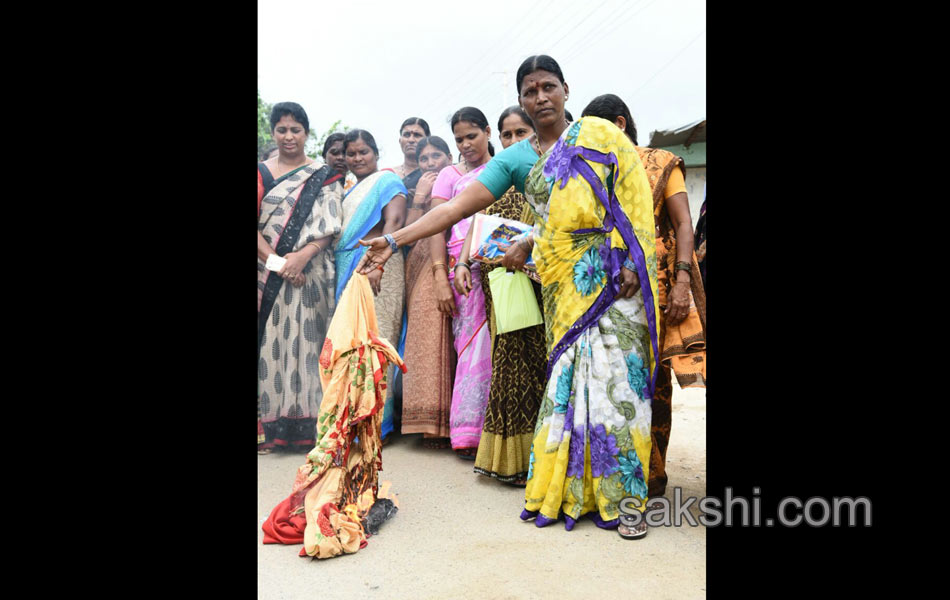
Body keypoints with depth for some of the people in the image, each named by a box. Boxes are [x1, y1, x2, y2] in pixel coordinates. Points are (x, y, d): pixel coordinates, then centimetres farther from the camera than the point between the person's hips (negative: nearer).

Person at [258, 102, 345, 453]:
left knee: (304, 339, -4)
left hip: (308, 272, -1)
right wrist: (274, 261, -13)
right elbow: (254, 222, 1)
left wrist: (301, 256, -18)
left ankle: (306, 424, 0)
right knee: (268, 341, -1)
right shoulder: (260, 172, 12)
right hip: (265, 270, 1)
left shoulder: (324, 176, 10)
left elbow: (328, 224, -2)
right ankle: (268, 424, 4)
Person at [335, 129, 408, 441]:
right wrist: (336, 270, 11)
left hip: (375, 265, -7)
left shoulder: (387, 180, 2)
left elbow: (394, 222, -13)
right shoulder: (349, 190, 24)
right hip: (346, 268, 8)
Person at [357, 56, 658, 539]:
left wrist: (631, 260, -11)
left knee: (614, 374, -5)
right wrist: (394, 240, -4)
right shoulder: (515, 158, 11)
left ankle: (625, 499, 3)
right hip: (562, 282, 2)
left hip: (612, 273, -2)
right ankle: (573, 490, 11)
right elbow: (456, 207, 4)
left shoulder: (599, 133, 7)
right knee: (569, 378, 1)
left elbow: (635, 195, 1)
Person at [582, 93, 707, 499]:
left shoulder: (661, 164, 6)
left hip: (656, 286, -3)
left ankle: (653, 473, 10)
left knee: (653, 378, -1)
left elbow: (684, 223, -2)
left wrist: (682, 282, -16)